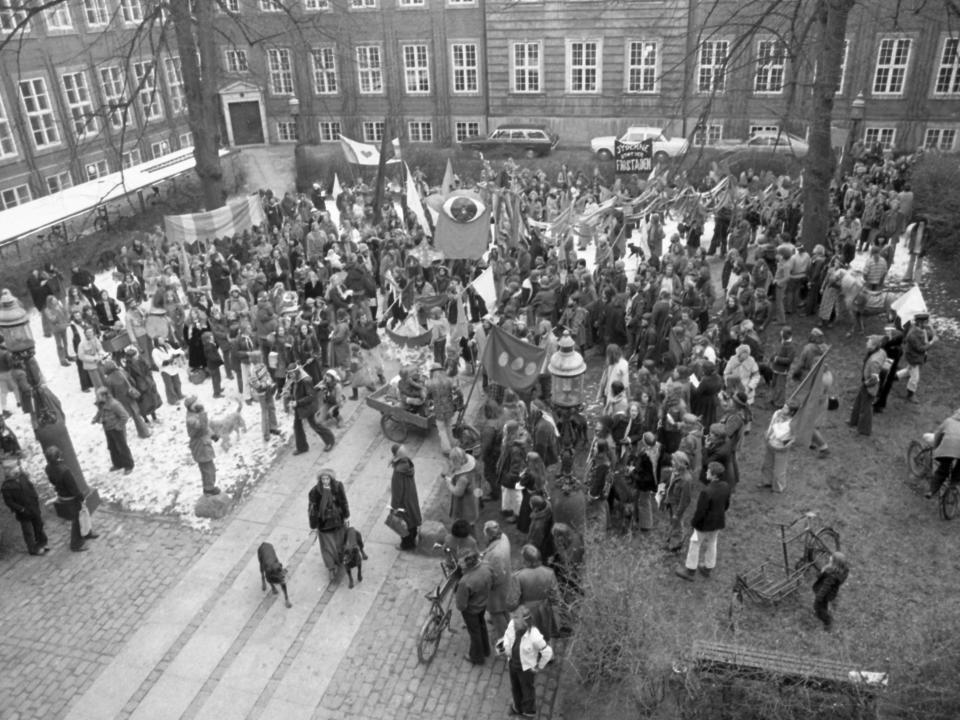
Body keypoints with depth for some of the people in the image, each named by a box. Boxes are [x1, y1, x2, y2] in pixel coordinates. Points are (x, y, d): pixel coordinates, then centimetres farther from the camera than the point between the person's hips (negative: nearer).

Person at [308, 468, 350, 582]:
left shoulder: (338, 486, -15)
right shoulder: (315, 491, -22)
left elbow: (344, 501, -2)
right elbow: (312, 509, -14)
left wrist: (346, 516, 5)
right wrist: (313, 525, -10)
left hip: (337, 520, 3)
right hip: (323, 522, -3)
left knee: (339, 542, 21)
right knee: (328, 546, 5)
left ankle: (339, 562, 47)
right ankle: (332, 569, 18)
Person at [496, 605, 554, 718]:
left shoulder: (534, 637, -39)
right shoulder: (512, 624, -25)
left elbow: (548, 652, -26)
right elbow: (507, 636, -1)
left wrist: (539, 667, -12)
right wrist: (504, 648, -18)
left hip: (526, 667, -5)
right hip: (512, 663, 5)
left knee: (527, 690, 24)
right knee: (515, 687, 30)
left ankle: (529, 712, 53)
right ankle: (518, 707, 60)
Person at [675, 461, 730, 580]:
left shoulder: (707, 492, -35)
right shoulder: (725, 486, -14)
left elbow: (700, 511, -26)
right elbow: (726, 504, 3)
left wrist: (693, 522, -9)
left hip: (705, 523, -6)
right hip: (719, 522, 6)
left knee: (695, 545, 15)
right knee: (711, 544, 25)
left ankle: (690, 570, 31)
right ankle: (707, 569, 43)